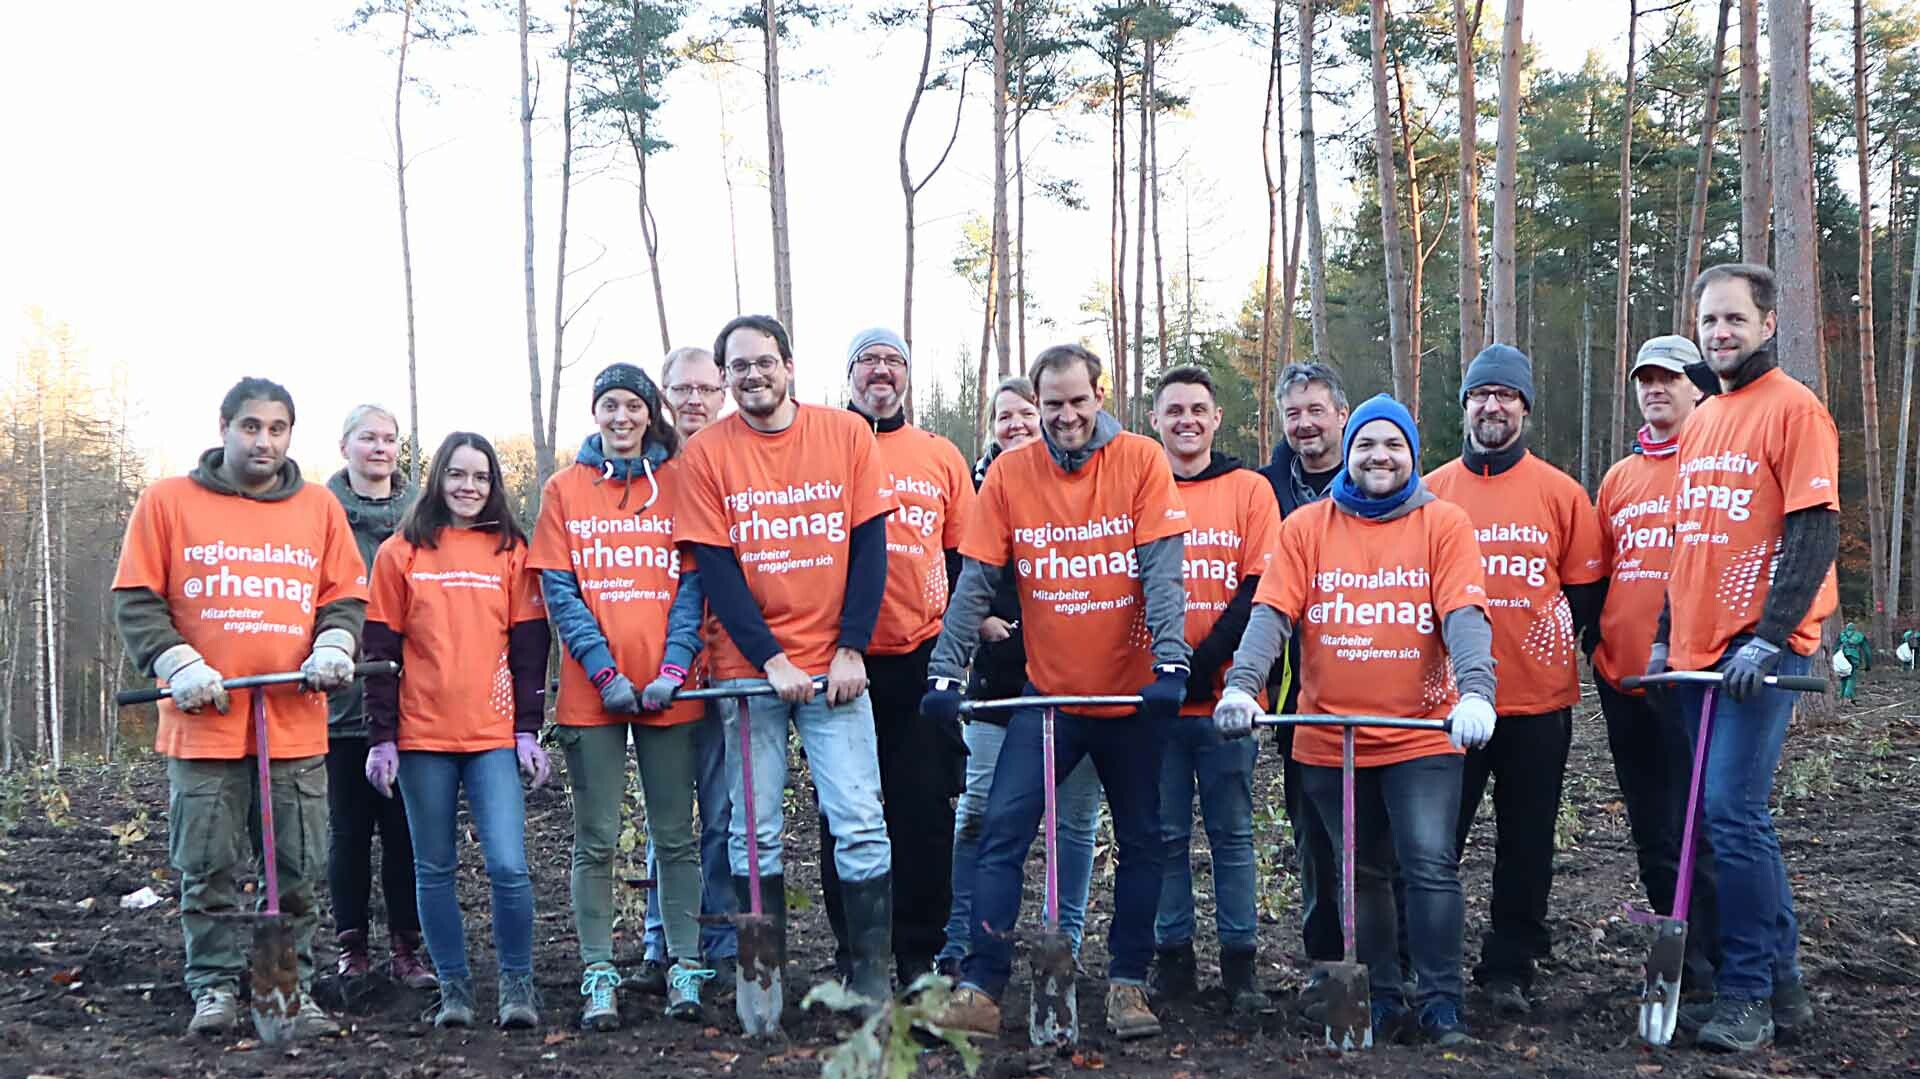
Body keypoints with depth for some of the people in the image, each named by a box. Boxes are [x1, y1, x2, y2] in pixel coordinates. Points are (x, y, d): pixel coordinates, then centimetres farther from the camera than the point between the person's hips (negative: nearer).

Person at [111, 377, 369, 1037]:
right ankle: (216, 986, 16)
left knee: (298, 871, 5)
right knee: (208, 870, 4)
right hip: (204, 724, -1)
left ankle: (293, 985, 15)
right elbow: (137, 602, 4)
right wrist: (177, 664, -9)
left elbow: (346, 596, 14)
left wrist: (333, 645, -6)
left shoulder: (320, 508, 11)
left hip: (296, 727, 2)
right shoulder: (168, 501, 5)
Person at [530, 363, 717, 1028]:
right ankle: (598, 974, 10)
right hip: (592, 692, 0)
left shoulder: (678, 484, 7)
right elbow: (559, 591, 1)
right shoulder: (565, 489, 7)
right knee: (597, 840, 3)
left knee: (675, 835, 5)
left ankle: (683, 968, 13)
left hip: (668, 690, 0)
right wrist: (605, 672, -9)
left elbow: (693, 581, 2)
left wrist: (673, 668, -10)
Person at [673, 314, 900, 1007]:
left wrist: (850, 650, -7)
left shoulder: (846, 433, 1)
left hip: (835, 665, 0)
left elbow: (870, 545, 1)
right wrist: (772, 660, -11)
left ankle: (873, 976, 5)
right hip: (748, 668, 0)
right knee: (755, 831, 5)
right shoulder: (706, 453, 0)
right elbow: (714, 569, -3)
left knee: (860, 823, -4)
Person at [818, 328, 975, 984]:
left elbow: (963, 556, 17)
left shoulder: (941, 457, 13)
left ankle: (920, 952, 12)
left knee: (926, 808, 2)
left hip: (920, 656, 1)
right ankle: (854, 952, 14)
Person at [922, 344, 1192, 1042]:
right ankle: (980, 989, -3)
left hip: (1133, 696, 0)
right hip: (1047, 693, 1)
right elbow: (976, 582, -3)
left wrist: (1170, 662, -23)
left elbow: (1162, 571, -13)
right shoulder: (1010, 473, -2)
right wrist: (946, 669, -11)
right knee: (1002, 829, -8)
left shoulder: (1141, 461, -6)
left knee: (1140, 842, 8)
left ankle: (1127, 984, 22)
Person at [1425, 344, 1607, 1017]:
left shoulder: (1560, 492, 5)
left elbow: (1588, 588, 9)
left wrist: (1560, 638, -1)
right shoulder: (1430, 492, 7)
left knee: (1526, 842, 7)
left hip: (1539, 701, 0)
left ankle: (1509, 968, 18)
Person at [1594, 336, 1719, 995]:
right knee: (1650, 833, 12)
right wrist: (1596, 643, 15)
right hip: (1622, 674, 6)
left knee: (1694, 829, -8)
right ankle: (1678, 958, 23)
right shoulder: (1620, 477, 17)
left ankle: (1708, 972, -1)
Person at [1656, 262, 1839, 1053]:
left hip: (1758, 649, -8)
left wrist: (1769, 637, -19)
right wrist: (1665, 636, 17)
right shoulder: (1700, 421, 17)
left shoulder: (1793, 407, -7)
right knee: (1732, 815, 11)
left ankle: (1747, 997, -3)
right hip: (1698, 653, 8)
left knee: (1731, 813, -12)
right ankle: (1782, 984, 21)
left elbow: (1814, 531, -13)